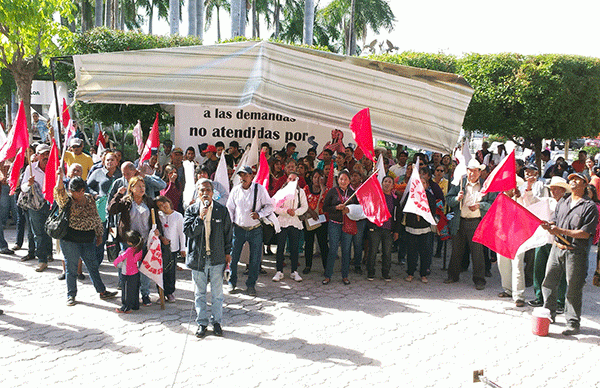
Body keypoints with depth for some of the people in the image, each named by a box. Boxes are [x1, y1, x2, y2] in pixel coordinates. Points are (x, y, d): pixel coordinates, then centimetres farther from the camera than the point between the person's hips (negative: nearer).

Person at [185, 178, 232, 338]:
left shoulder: (222, 210, 1)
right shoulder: (191, 210, 0)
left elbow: (228, 232, 9)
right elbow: (188, 232, -10)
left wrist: (227, 252, 8)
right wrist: (200, 218, -20)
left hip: (217, 258, 0)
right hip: (198, 258, 0)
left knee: (217, 292, 7)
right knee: (200, 293, 10)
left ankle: (216, 321, 22)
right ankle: (202, 322, 22)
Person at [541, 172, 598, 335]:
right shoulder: (562, 203, 14)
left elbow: (585, 233, -13)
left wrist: (561, 231, -19)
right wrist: (549, 225, -9)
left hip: (575, 253, -6)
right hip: (557, 248, 6)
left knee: (573, 289, -1)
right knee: (548, 283, 12)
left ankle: (573, 323, 10)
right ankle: (548, 315, 30)